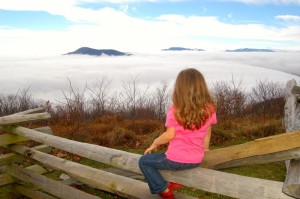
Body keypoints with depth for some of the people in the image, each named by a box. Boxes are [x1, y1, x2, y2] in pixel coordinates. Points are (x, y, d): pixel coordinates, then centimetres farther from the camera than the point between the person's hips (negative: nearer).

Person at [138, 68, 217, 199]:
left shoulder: (175, 110, -17)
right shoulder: (209, 109, -5)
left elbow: (170, 135, -17)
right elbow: (207, 133, 4)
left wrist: (154, 144, 0)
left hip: (177, 160, -6)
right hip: (196, 160, 6)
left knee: (144, 161, 16)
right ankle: (176, 181, 24)